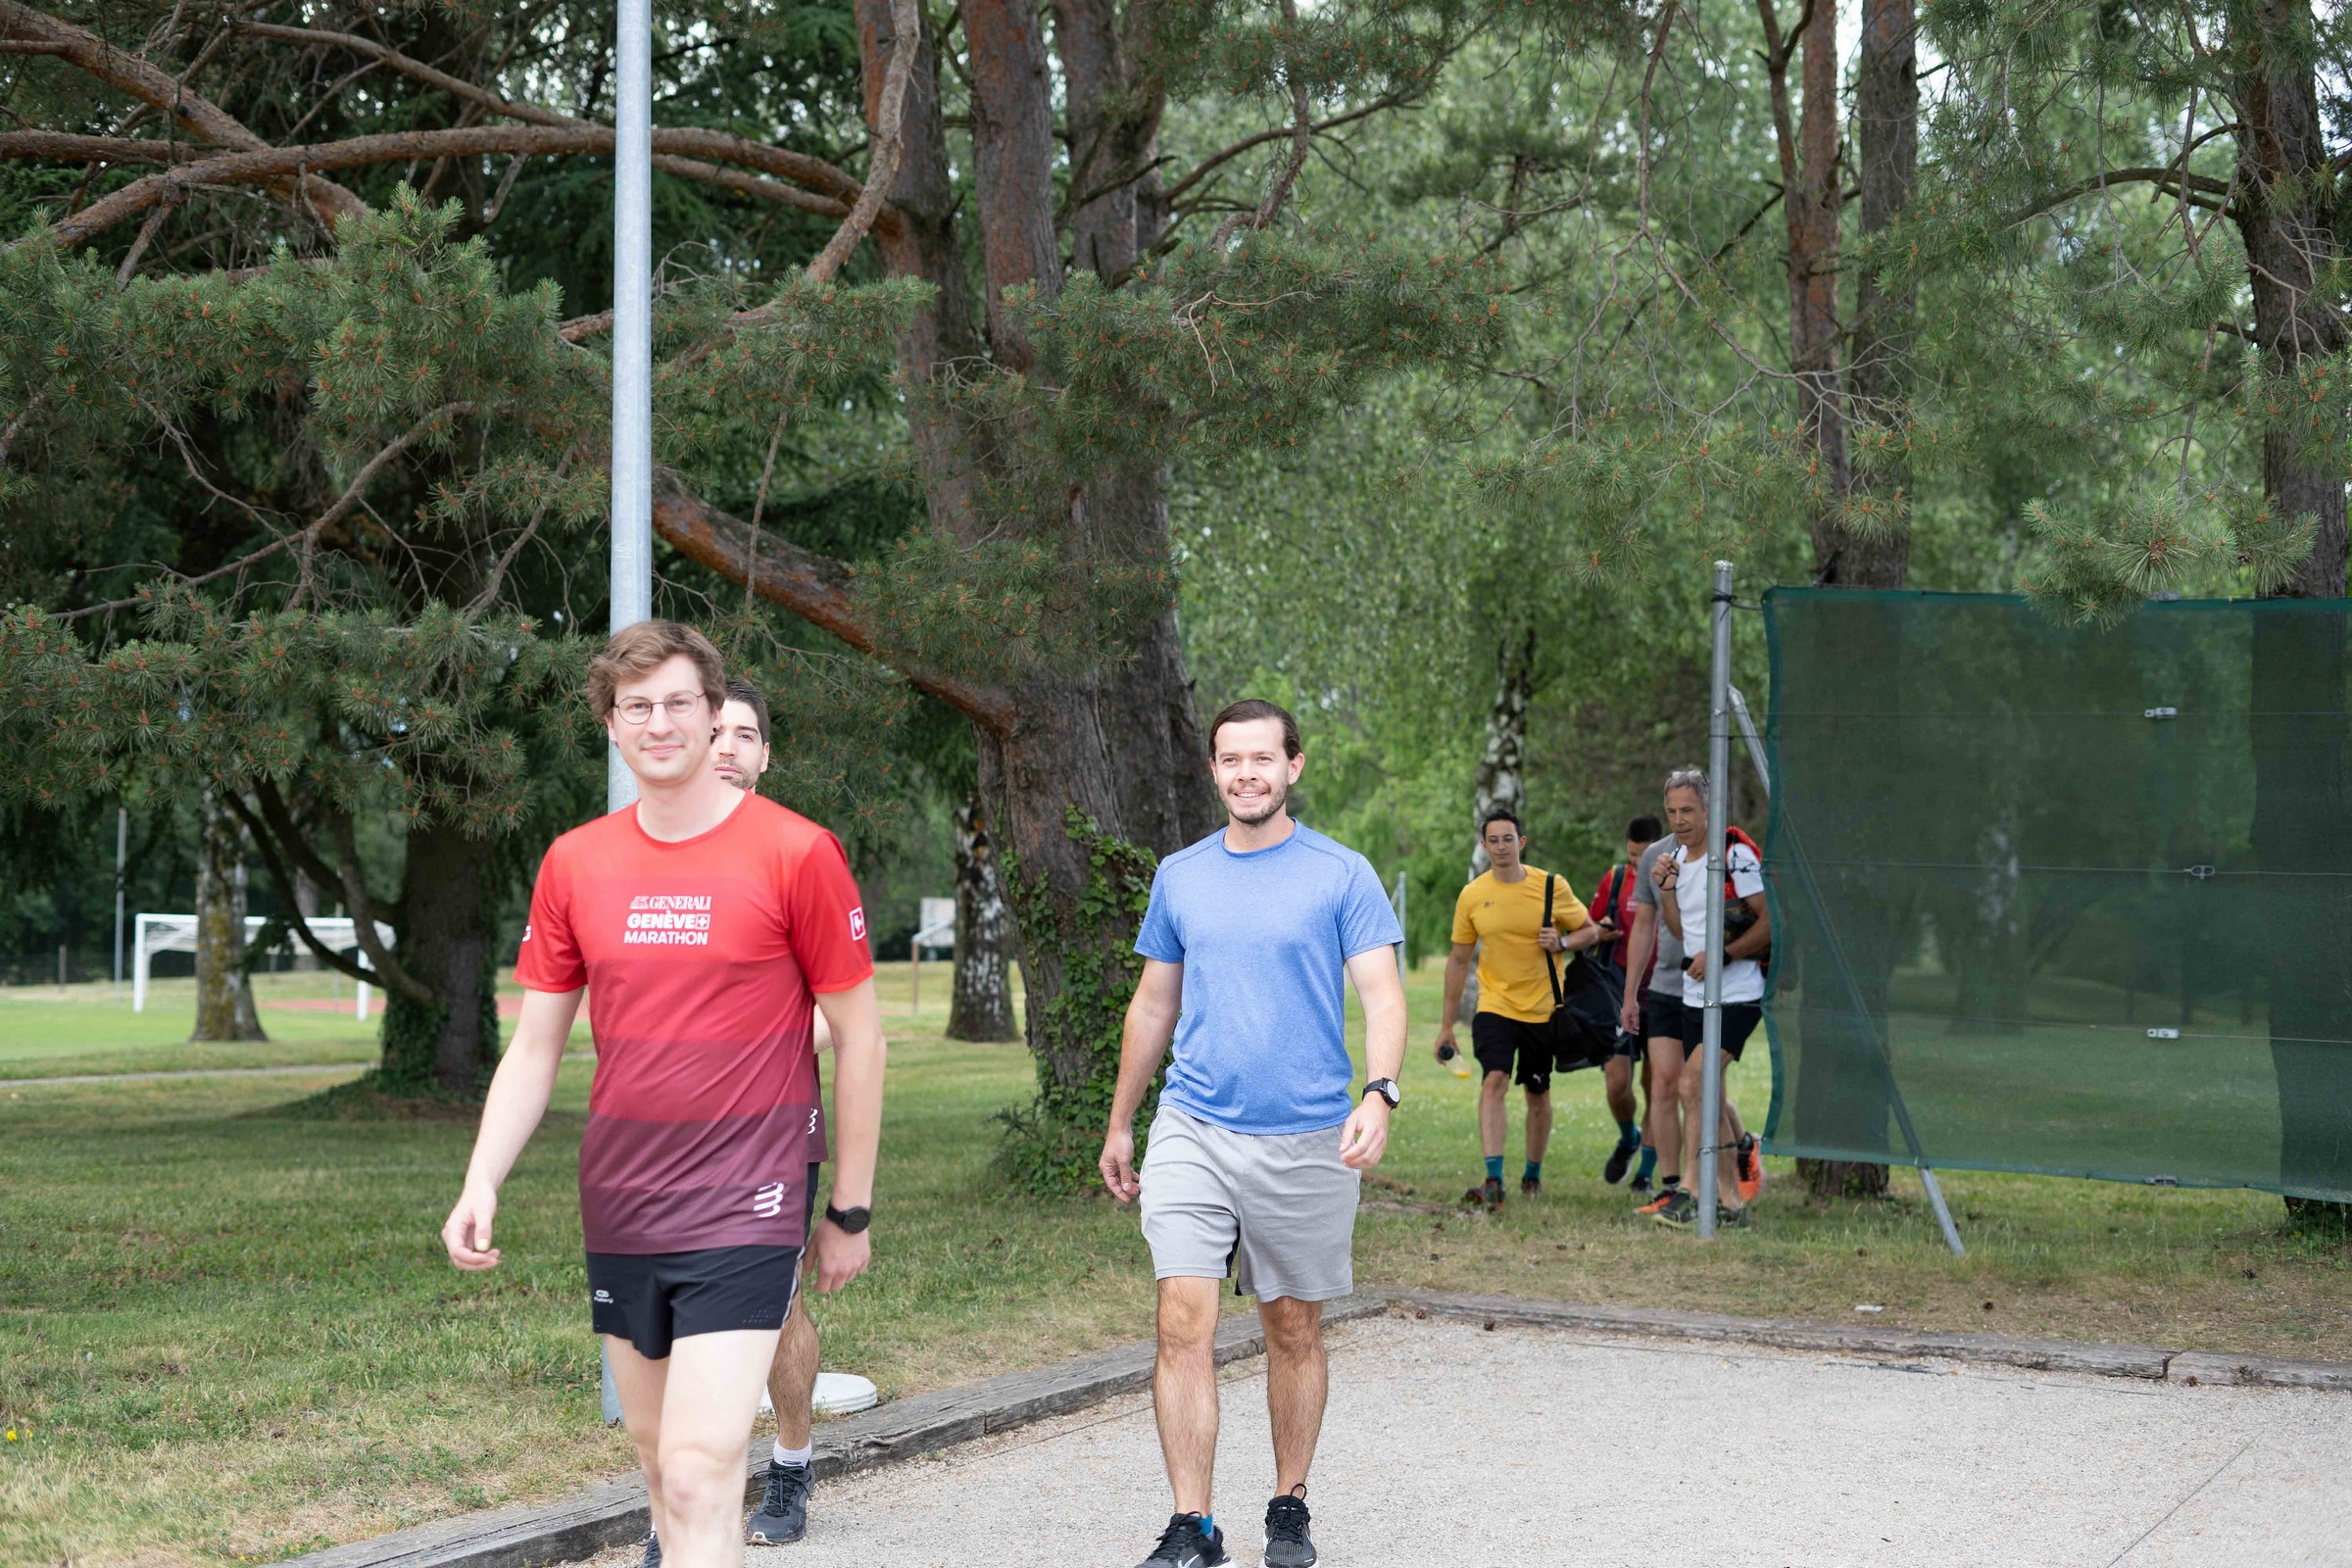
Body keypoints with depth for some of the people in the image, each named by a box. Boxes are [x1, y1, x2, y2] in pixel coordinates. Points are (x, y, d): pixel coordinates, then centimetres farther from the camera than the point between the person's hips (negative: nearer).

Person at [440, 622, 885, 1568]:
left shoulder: (796, 853, -7)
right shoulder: (574, 863, 6)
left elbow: (858, 1036, -1)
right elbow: (535, 1045, 10)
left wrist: (851, 1212, 1)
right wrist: (481, 1185, -2)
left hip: (743, 1208, -5)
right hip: (619, 1210, 5)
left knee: (699, 1477, -14)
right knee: (659, 1460, 15)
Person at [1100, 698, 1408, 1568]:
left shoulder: (1341, 875, -1)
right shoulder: (1180, 876, 9)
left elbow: (1382, 995, -8)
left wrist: (1379, 1092, -25)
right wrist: (1120, 1125, 19)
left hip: (1305, 1139, -2)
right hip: (1192, 1131, 2)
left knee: (1294, 1333, 9)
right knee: (1184, 1324, -9)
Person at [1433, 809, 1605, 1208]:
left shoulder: (1552, 887, -5)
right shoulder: (1472, 895, -2)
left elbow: (1590, 931, 6)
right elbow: (1458, 960, 6)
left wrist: (1562, 942, -18)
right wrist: (1446, 1025, 6)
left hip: (1543, 1009, 0)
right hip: (1494, 1006, 0)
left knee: (1538, 1095, 10)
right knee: (1494, 1081, -20)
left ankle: (1533, 1175, 30)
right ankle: (1494, 1180, -26)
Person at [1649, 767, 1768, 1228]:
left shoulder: (1734, 854, -12)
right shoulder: (1676, 857, 11)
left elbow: (1770, 921, -13)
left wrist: (1720, 955, -19)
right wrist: (1666, 887, -1)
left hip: (1736, 996, -8)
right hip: (1695, 996, 8)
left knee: (1691, 1087, -18)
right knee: (1709, 1096, 15)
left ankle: (1692, 1195, -13)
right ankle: (1731, 1201, 31)